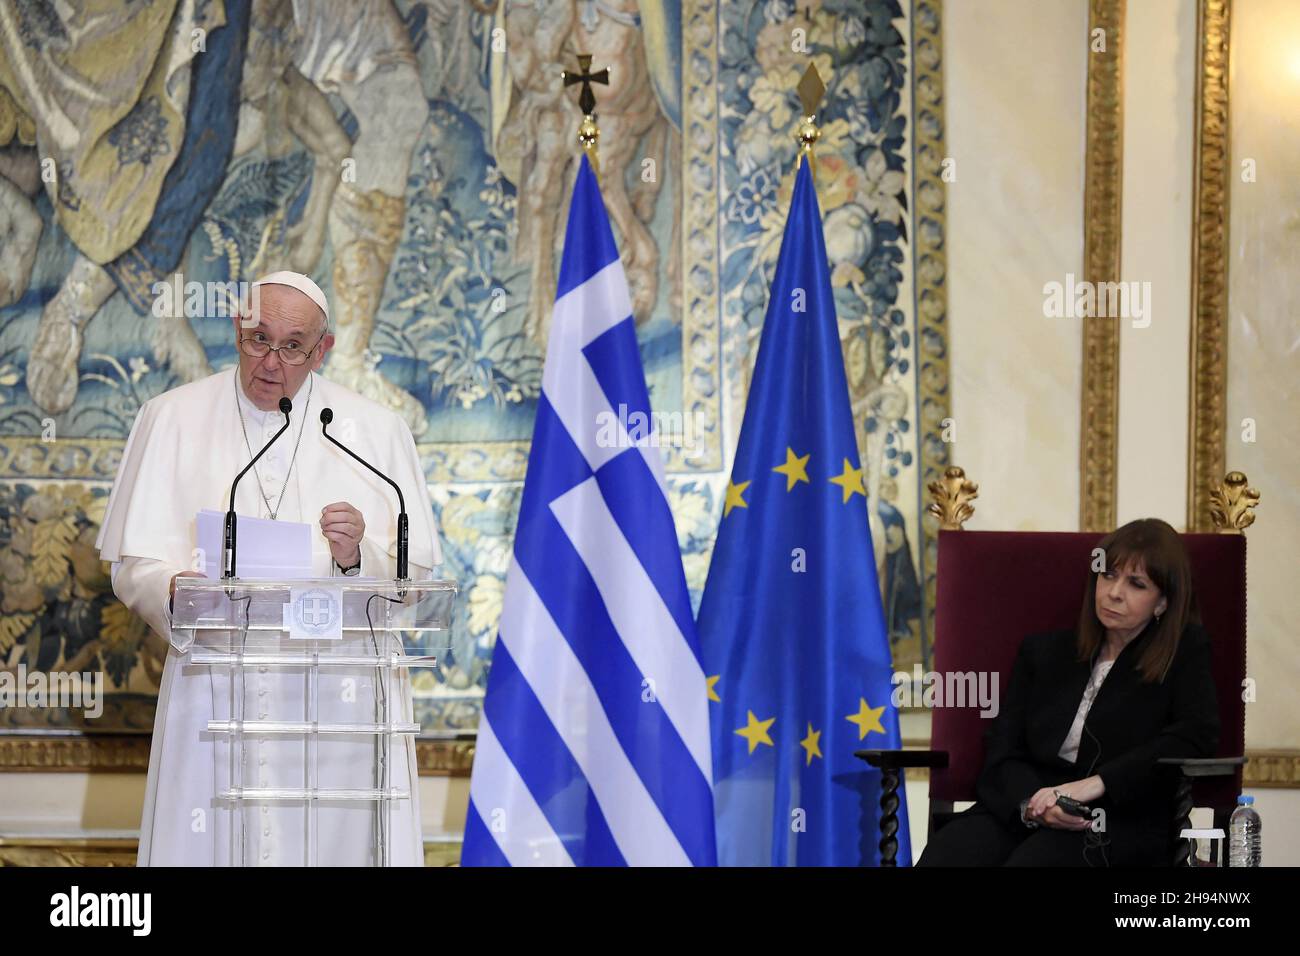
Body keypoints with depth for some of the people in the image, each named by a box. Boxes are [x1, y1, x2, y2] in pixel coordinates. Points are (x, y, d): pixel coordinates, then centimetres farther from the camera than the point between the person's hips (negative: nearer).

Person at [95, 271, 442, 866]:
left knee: (335, 843, -5)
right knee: (210, 843, -4)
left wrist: (359, 557, -17)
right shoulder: (172, 420, 7)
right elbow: (132, 563, 3)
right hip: (214, 698, 0)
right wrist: (173, 590, -19)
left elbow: (412, 576, 3)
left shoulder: (375, 431, 7)